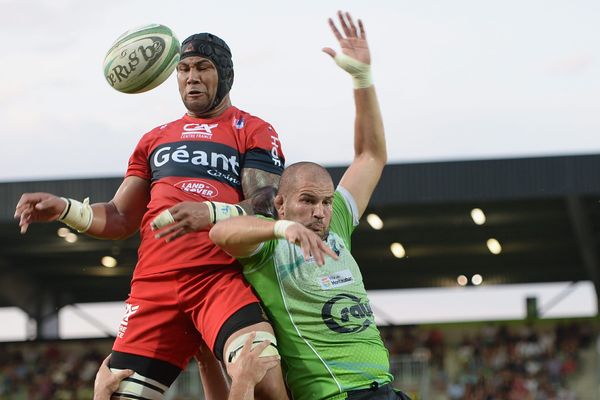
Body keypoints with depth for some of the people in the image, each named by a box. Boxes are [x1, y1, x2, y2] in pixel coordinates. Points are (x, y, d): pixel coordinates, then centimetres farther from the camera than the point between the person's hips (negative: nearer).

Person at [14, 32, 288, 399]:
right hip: (154, 283, 4)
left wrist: (212, 214, -22)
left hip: (222, 277, -4)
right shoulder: (155, 140, 27)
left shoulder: (254, 132, 12)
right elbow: (121, 220, 26)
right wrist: (64, 210, 7)